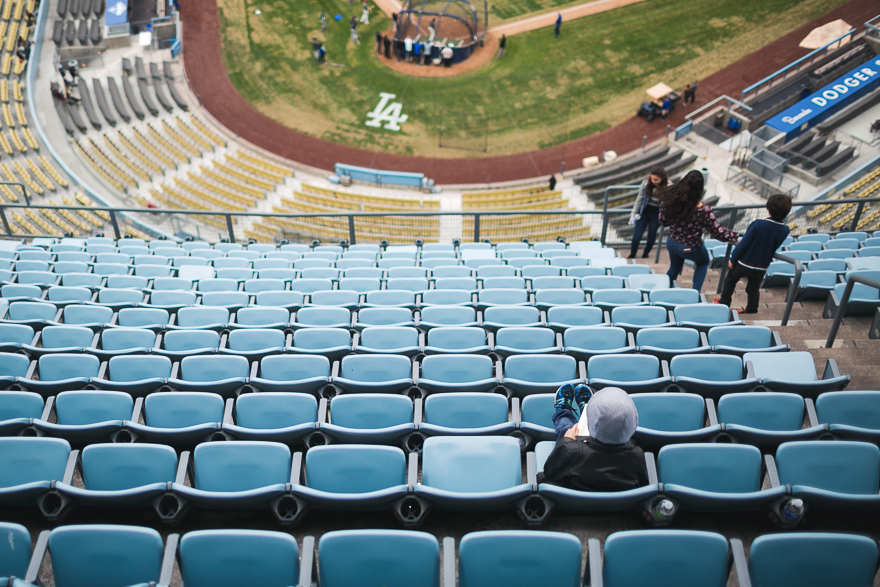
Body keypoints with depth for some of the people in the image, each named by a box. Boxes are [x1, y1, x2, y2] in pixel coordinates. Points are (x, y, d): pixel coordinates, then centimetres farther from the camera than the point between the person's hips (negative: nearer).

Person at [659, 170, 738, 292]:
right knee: (703, 262, 32)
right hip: (691, 248, -3)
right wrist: (734, 236, -3)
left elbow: (663, 221, -5)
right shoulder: (704, 211, -31)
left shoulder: (671, 201, -21)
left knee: (674, 268, 31)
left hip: (672, 243, 3)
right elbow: (718, 232, -20)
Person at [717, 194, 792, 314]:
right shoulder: (785, 230, -12)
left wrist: (733, 259, -9)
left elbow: (744, 244, -20)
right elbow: (775, 247, 4)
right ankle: (751, 311, 28)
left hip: (744, 263, -3)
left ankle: (724, 303, 32)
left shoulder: (758, 224, -27)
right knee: (754, 288, 20)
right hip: (762, 267, 3)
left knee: (730, 279, 20)